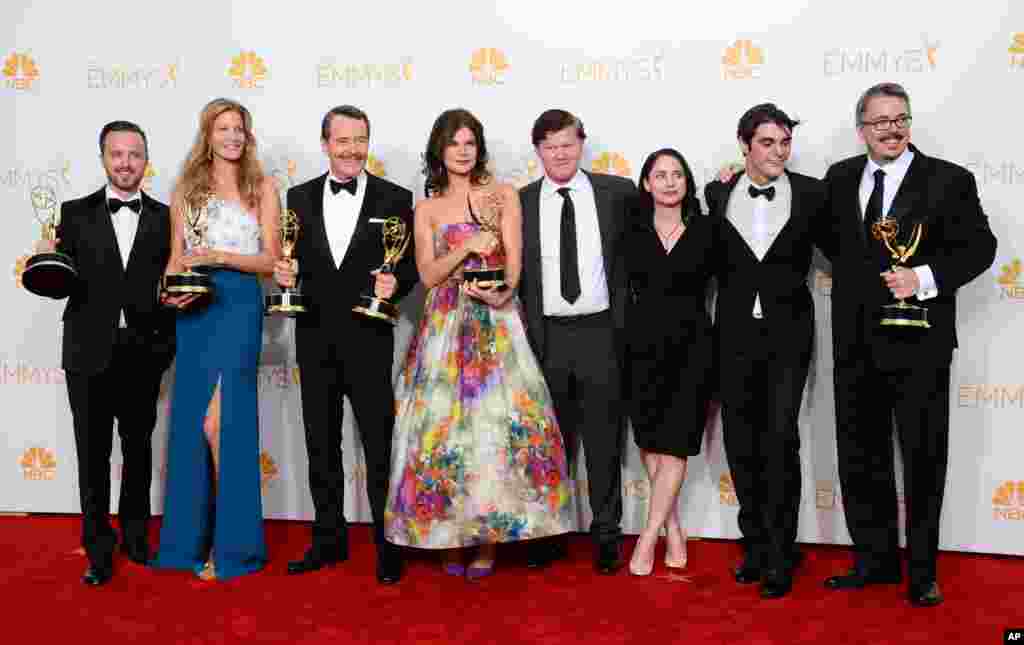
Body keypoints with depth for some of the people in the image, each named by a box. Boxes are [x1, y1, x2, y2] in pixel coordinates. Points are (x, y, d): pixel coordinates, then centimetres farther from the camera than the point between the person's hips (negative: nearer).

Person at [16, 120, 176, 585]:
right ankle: (99, 548, 18)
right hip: (90, 353, 0)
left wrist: (167, 342, -10)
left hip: (143, 353, 1)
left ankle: (135, 534, 31)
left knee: (138, 448, 14)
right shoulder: (75, 214, 3)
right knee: (93, 453, 6)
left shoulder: (164, 218, 4)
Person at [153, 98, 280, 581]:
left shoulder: (261, 188, 4)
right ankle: (196, 534, 21)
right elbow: (176, 258, 14)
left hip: (239, 308, -4)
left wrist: (219, 256, -13)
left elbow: (271, 260, -1)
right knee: (190, 422, 7)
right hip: (194, 312, 4)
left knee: (216, 423, -10)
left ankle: (232, 541, 3)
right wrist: (170, 290, -5)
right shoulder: (186, 191, 13)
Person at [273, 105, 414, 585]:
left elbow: (411, 265, 0)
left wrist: (395, 284, -21)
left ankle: (388, 544, 15)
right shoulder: (299, 198, 8)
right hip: (315, 341, 4)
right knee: (321, 446, 12)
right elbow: (290, 262, 11)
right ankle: (329, 539, 25)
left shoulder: (395, 199, -1)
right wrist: (285, 272, -11)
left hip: (368, 341, -3)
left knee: (380, 446, 2)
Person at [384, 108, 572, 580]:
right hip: (445, 327, 1)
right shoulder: (427, 208, 11)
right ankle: (451, 537, 9)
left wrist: (499, 292, -22)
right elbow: (428, 275, 1)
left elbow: (513, 262, -2)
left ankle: (488, 538, 3)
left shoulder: (503, 195, 7)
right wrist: (468, 245, -13)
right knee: (445, 426, -2)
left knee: (496, 422, -7)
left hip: (495, 324, -1)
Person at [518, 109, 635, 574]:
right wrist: (521, 331, -3)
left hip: (601, 332, -1)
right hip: (546, 337, 1)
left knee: (604, 440, 7)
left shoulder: (618, 192, 1)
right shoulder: (521, 202, 4)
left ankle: (607, 535, 21)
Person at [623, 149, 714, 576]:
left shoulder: (704, 230, 3)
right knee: (650, 442, 6)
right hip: (643, 344, 1)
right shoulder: (633, 231, 4)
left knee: (674, 443, -3)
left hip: (690, 347, -1)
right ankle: (674, 532, 19)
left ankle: (649, 537, 3)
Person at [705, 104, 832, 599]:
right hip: (735, 334, 2)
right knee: (740, 442, 8)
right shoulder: (717, 195, 4)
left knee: (781, 440, -6)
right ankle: (755, 543, 25)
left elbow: (840, 251, 6)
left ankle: (780, 555, 7)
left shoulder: (810, 193, 0)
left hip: (787, 334, -2)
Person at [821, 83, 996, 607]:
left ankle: (922, 570, 21)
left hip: (918, 344, -4)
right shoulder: (840, 178, 8)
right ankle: (875, 559, 27)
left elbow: (979, 246, -7)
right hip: (855, 343, 4)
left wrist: (925, 277, -18)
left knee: (924, 458, 7)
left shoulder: (948, 180, -4)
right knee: (859, 456, 12)